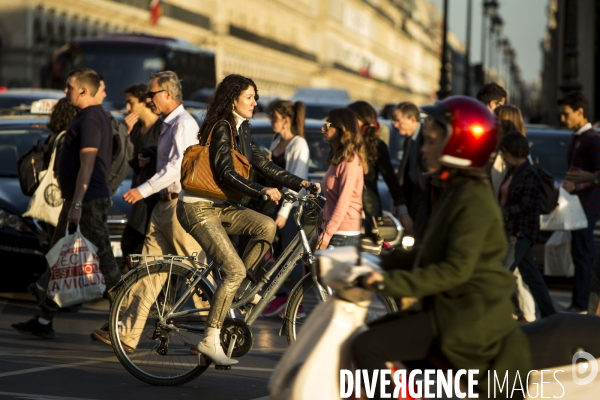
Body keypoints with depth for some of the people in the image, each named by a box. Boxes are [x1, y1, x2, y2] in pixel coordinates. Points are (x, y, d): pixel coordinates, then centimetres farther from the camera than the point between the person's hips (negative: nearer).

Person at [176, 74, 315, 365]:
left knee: (266, 226, -14)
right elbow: (227, 175, -25)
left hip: (220, 207, 8)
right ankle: (210, 339, -10)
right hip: (198, 208, -8)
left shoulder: (241, 130, 12)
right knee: (235, 270, -16)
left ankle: (233, 291, -3)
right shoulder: (221, 128, -15)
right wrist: (262, 191, -35)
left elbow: (263, 165, 12)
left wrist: (298, 183, 2)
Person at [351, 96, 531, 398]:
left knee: (367, 346, -19)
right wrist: (386, 264, 12)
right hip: (451, 307, 11)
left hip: (466, 316, -11)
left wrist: (392, 282, -30)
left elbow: (457, 269, -26)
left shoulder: (473, 200, -17)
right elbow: (433, 258, 21)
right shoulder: (456, 191, 16)